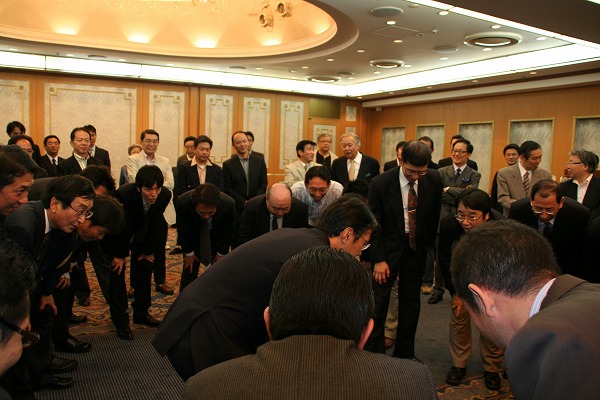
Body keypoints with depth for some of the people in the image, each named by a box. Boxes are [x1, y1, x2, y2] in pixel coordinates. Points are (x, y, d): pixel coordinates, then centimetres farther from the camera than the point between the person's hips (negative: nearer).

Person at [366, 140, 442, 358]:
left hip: (416, 248, 4)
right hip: (388, 247, -3)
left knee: (411, 300, 11)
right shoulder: (381, 183, -18)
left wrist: (428, 242, 7)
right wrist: (379, 258, -14)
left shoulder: (433, 180, -8)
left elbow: (434, 215, 7)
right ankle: (374, 351, 14)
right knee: (378, 300, -2)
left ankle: (404, 352, 26)